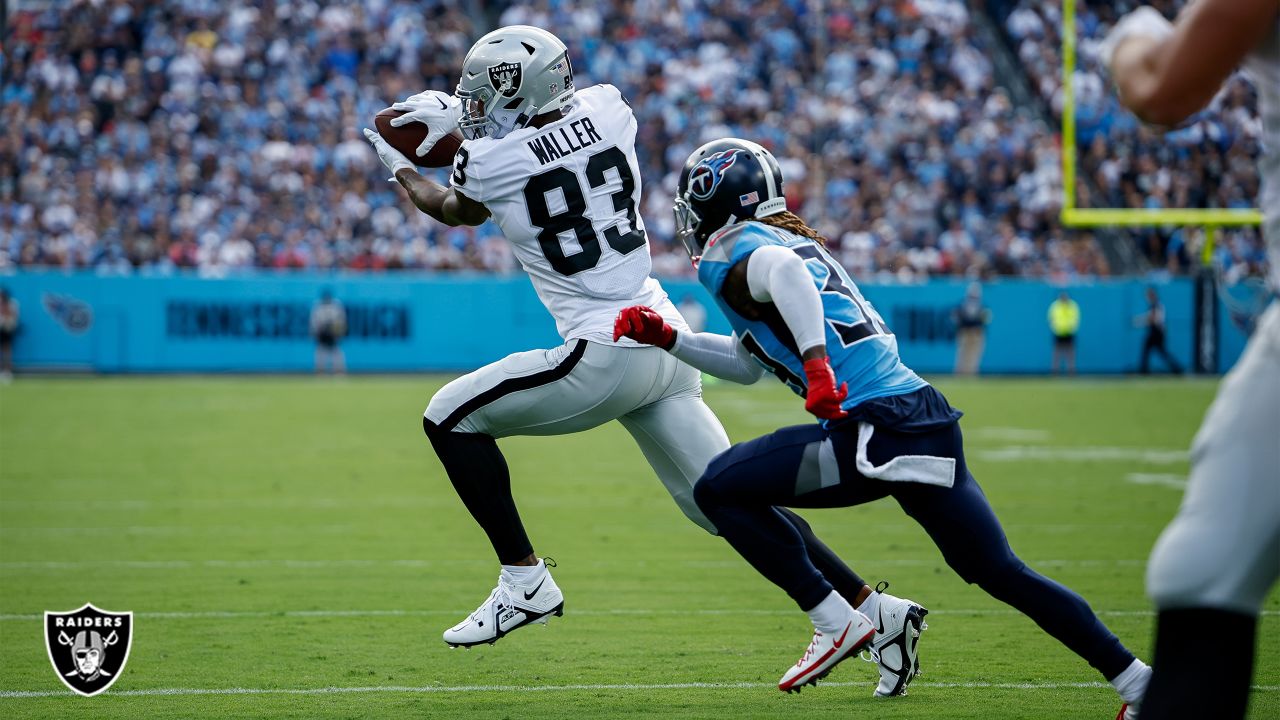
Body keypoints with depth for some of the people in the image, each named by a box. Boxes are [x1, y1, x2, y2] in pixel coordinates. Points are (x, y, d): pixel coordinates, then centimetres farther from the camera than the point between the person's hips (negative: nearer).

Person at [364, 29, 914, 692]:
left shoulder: (488, 161, -9)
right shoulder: (607, 110, 4)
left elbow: (455, 211, 17)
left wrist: (398, 166, 35)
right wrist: (457, 120, 27)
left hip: (603, 357, -7)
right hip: (667, 341, 7)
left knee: (450, 417, 8)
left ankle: (524, 581, 6)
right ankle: (872, 607, 5)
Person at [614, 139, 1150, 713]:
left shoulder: (727, 254, 0)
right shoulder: (799, 241, 27)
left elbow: (782, 269, -26)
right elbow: (749, 362, 37)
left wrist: (817, 363, -31)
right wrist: (666, 339, 32)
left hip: (879, 432, -9)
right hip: (932, 422, 9)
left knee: (719, 490, 1)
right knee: (1002, 574, 14)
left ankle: (835, 622, 2)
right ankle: (1137, 681, 10)